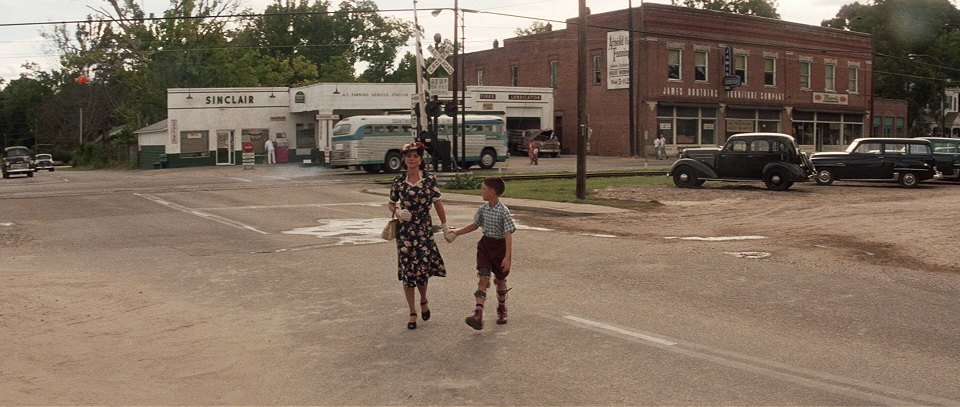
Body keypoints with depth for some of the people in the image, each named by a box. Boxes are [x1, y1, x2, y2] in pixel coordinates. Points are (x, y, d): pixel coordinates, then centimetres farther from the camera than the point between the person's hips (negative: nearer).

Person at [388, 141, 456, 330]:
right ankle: (412, 312, 15)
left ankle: (423, 301, 29)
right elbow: (391, 203, 12)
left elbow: (437, 203, 4)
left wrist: (445, 226, 5)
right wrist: (397, 211, -10)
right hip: (404, 230, 1)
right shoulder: (399, 180, 1)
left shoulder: (429, 179, -1)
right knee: (407, 271, 2)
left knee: (423, 268, -3)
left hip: (424, 229, -1)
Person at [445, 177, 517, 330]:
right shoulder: (483, 208, 1)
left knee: (500, 280, 13)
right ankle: (478, 315, -19)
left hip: (500, 247, -4)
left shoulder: (504, 211, -18)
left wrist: (507, 256, -28)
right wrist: (456, 233, 14)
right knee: (483, 278, -9)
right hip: (485, 245, 4)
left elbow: (508, 234, -22)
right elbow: (474, 225, 16)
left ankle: (502, 310, 36)